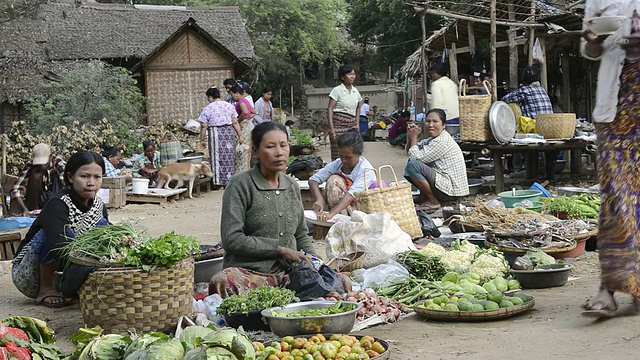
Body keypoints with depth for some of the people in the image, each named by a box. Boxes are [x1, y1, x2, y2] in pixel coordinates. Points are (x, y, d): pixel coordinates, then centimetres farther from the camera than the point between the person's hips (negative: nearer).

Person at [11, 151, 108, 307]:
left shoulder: (99, 206, -2)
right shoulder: (57, 207, -25)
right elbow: (59, 247, -41)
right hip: (29, 276, -6)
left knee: (102, 225, -4)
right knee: (63, 232, -30)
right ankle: (46, 288, -18)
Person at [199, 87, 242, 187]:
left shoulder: (207, 109, -3)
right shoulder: (229, 106, 6)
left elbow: (204, 126, -3)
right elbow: (235, 123, 4)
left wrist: (202, 139, 4)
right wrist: (240, 135, 8)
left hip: (215, 134, -3)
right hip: (229, 132, 3)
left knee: (217, 157, 3)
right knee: (229, 157, 10)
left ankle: (218, 181, 3)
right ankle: (230, 180, 13)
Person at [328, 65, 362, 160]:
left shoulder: (355, 91, 12)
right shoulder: (337, 90, -4)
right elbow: (330, 109, -8)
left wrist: (357, 123, 15)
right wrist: (331, 128, -16)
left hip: (352, 124, 6)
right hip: (339, 123, -6)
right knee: (338, 154, -8)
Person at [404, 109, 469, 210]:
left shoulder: (443, 141, -19)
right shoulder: (433, 139, 12)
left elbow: (416, 157, -19)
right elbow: (409, 151, 15)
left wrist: (414, 138, -6)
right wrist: (410, 137, -4)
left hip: (451, 189, -10)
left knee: (412, 165, -23)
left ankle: (433, 201, -12)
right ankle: (424, 196, 13)